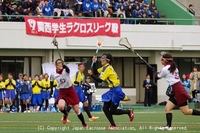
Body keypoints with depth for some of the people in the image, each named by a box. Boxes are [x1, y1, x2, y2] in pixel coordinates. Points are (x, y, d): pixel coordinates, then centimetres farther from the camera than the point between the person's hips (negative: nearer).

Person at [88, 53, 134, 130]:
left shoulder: (108, 68, -18)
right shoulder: (105, 67, 9)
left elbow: (100, 80, -20)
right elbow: (96, 73, 11)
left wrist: (91, 74, -22)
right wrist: (94, 63, 2)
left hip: (116, 90, -9)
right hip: (112, 90, 9)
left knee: (112, 111, -4)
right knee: (105, 108, 3)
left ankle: (129, 112, 15)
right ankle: (113, 126, 9)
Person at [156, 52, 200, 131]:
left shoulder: (165, 69, -12)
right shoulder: (173, 67, 12)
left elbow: (158, 77, 4)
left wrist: (157, 73, 25)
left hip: (178, 91, -9)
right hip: (175, 91, 9)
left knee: (186, 111, -5)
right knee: (167, 108, 3)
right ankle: (168, 126, -4)